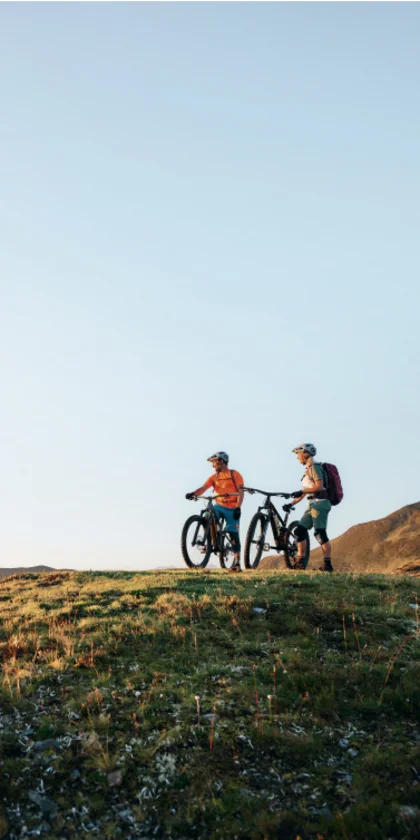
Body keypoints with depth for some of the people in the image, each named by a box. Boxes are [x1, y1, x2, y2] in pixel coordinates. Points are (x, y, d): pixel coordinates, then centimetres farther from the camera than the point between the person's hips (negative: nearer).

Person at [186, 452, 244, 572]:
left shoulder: (234, 474, -2)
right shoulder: (214, 477, 8)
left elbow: (240, 492, -7)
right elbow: (203, 488, -6)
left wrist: (237, 508, -18)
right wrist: (193, 493, -26)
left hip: (232, 509, -3)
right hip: (219, 506, 4)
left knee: (234, 535, -3)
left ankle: (237, 563, 2)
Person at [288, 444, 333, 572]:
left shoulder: (314, 467, -8)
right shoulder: (308, 469, 21)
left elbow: (319, 486, -19)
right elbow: (305, 492, 22)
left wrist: (301, 492, -20)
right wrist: (291, 504, 19)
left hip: (320, 503, -9)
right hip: (312, 504, 9)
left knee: (320, 533, -11)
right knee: (299, 530, 4)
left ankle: (327, 564, -9)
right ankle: (300, 562, 7)